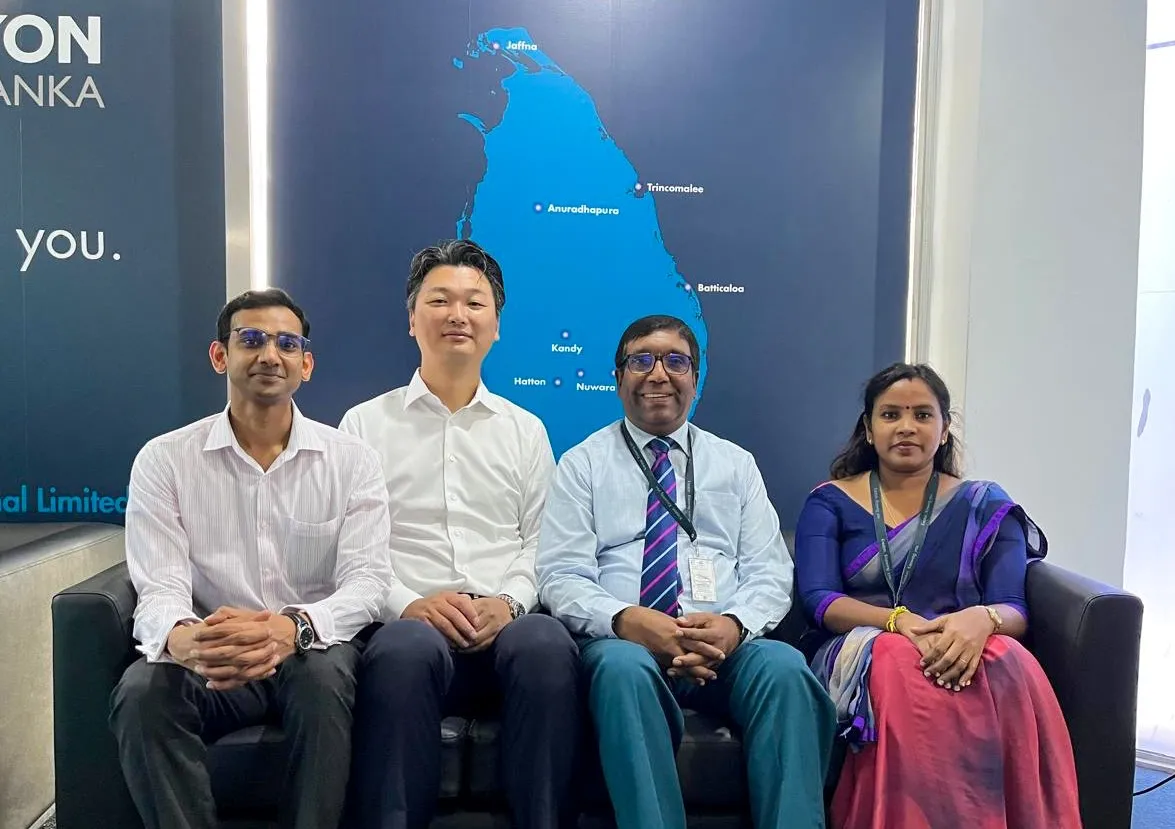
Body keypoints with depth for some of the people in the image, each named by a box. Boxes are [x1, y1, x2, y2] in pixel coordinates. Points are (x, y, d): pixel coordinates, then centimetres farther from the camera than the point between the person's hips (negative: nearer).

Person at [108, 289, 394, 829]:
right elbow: (160, 590, -8)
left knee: (325, 678, -33)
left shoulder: (352, 460, 0)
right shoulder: (164, 460, 1)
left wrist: (293, 628, -32)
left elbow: (367, 580, -10)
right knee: (142, 693, -29)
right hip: (213, 660, 1)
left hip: (314, 648, 0)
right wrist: (183, 639, -35)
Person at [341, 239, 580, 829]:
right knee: (407, 648, -38)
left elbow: (540, 541, 13)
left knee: (547, 642, -34)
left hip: (507, 627, 2)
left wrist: (508, 602, -7)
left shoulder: (526, 431, 19)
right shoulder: (365, 425, 13)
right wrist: (408, 603, -12)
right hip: (409, 624, -1)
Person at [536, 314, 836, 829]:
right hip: (622, 642, -1)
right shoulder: (582, 464, 10)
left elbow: (769, 572, 8)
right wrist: (626, 619, -20)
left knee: (785, 667, -31)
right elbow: (561, 578, 0)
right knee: (624, 667, -36)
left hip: (727, 643, 2)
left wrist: (735, 624, -14)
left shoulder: (736, 464, 17)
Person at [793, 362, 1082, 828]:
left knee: (1008, 664, -35)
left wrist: (982, 619, -22)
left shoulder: (985, 505, 16)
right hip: (861, 654, -1)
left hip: (961, 653, 2)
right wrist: (900, 622, -20)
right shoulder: (830, 502, 12)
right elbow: (818, 599, -1)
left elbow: (1015, 610, 4)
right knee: (899, 661, -38)